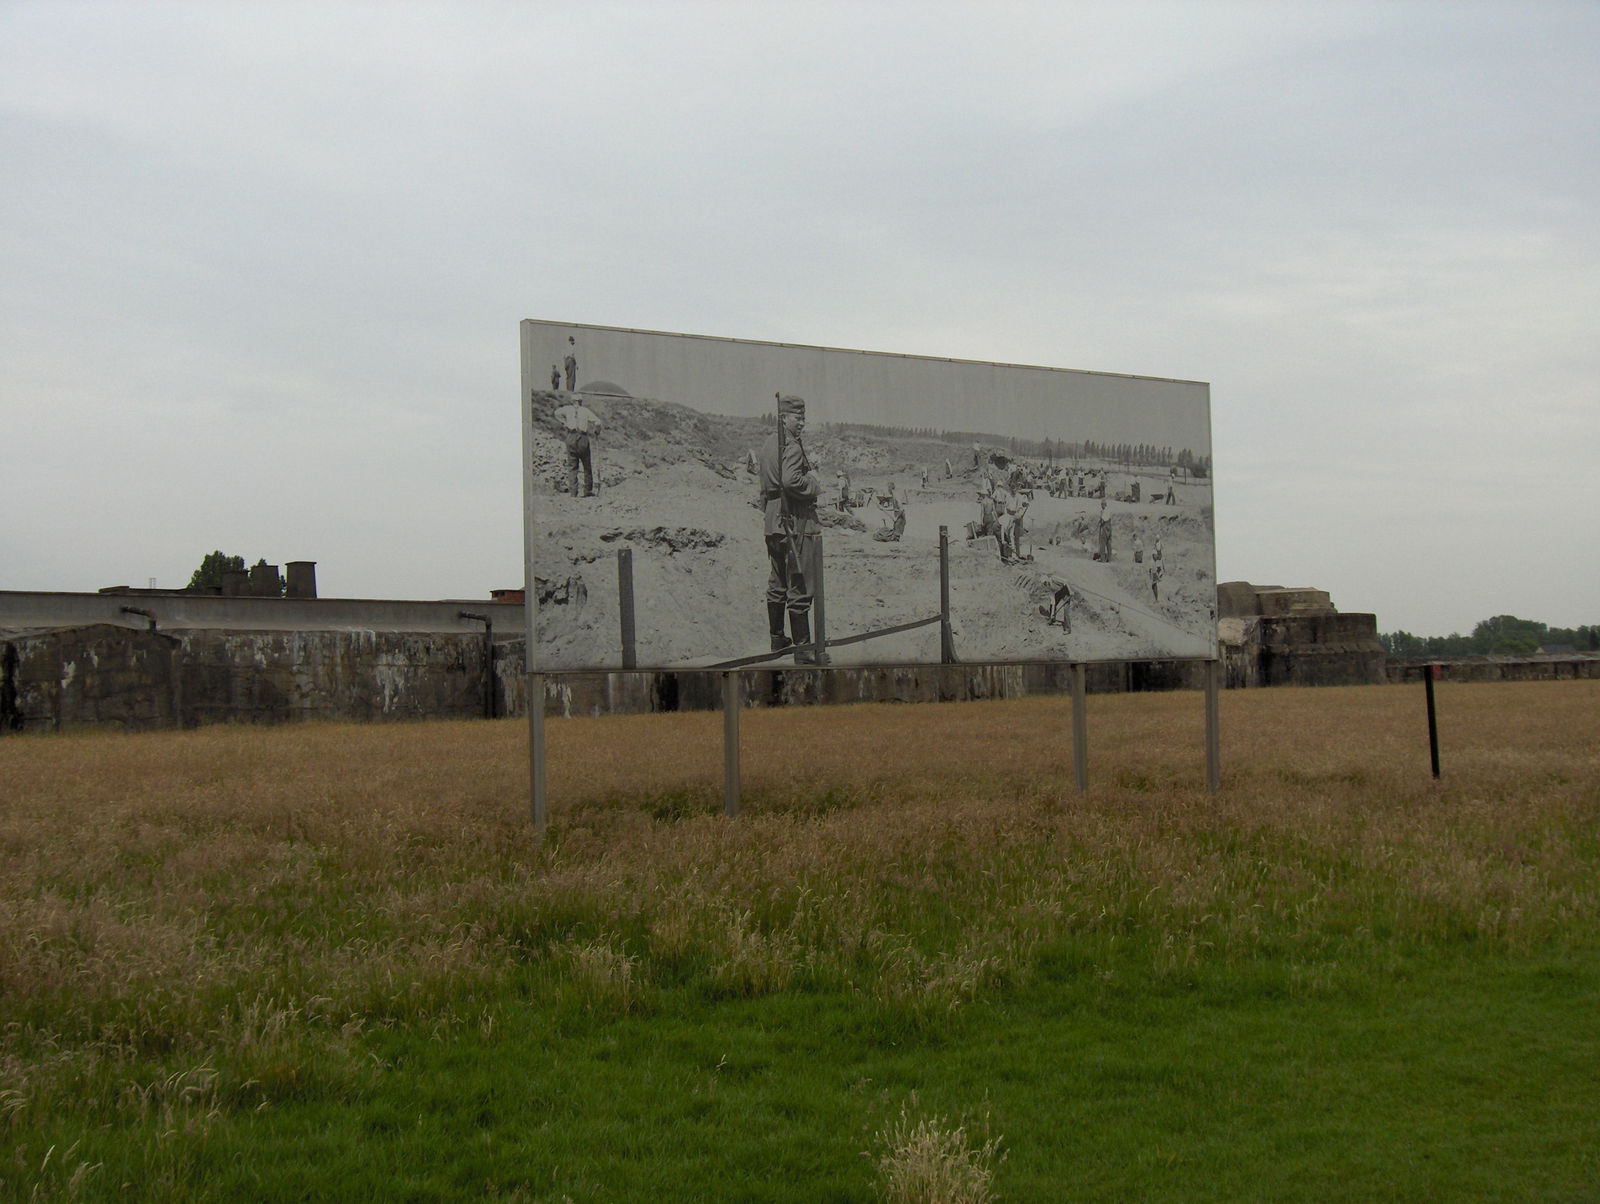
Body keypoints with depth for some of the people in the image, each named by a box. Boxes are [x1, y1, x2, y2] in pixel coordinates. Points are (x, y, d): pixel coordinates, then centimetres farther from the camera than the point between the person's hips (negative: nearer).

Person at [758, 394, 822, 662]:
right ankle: (802, 648, -6)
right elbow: (791, 481, -28)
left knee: (776, 584, 18)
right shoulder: (792, 447, -15)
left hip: (772, 521, 9)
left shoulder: (767, 444, 15)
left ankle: (776, 638, 28)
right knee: (799, 587, -7)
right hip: (796, 522, -9)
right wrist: (814, 484, -13)